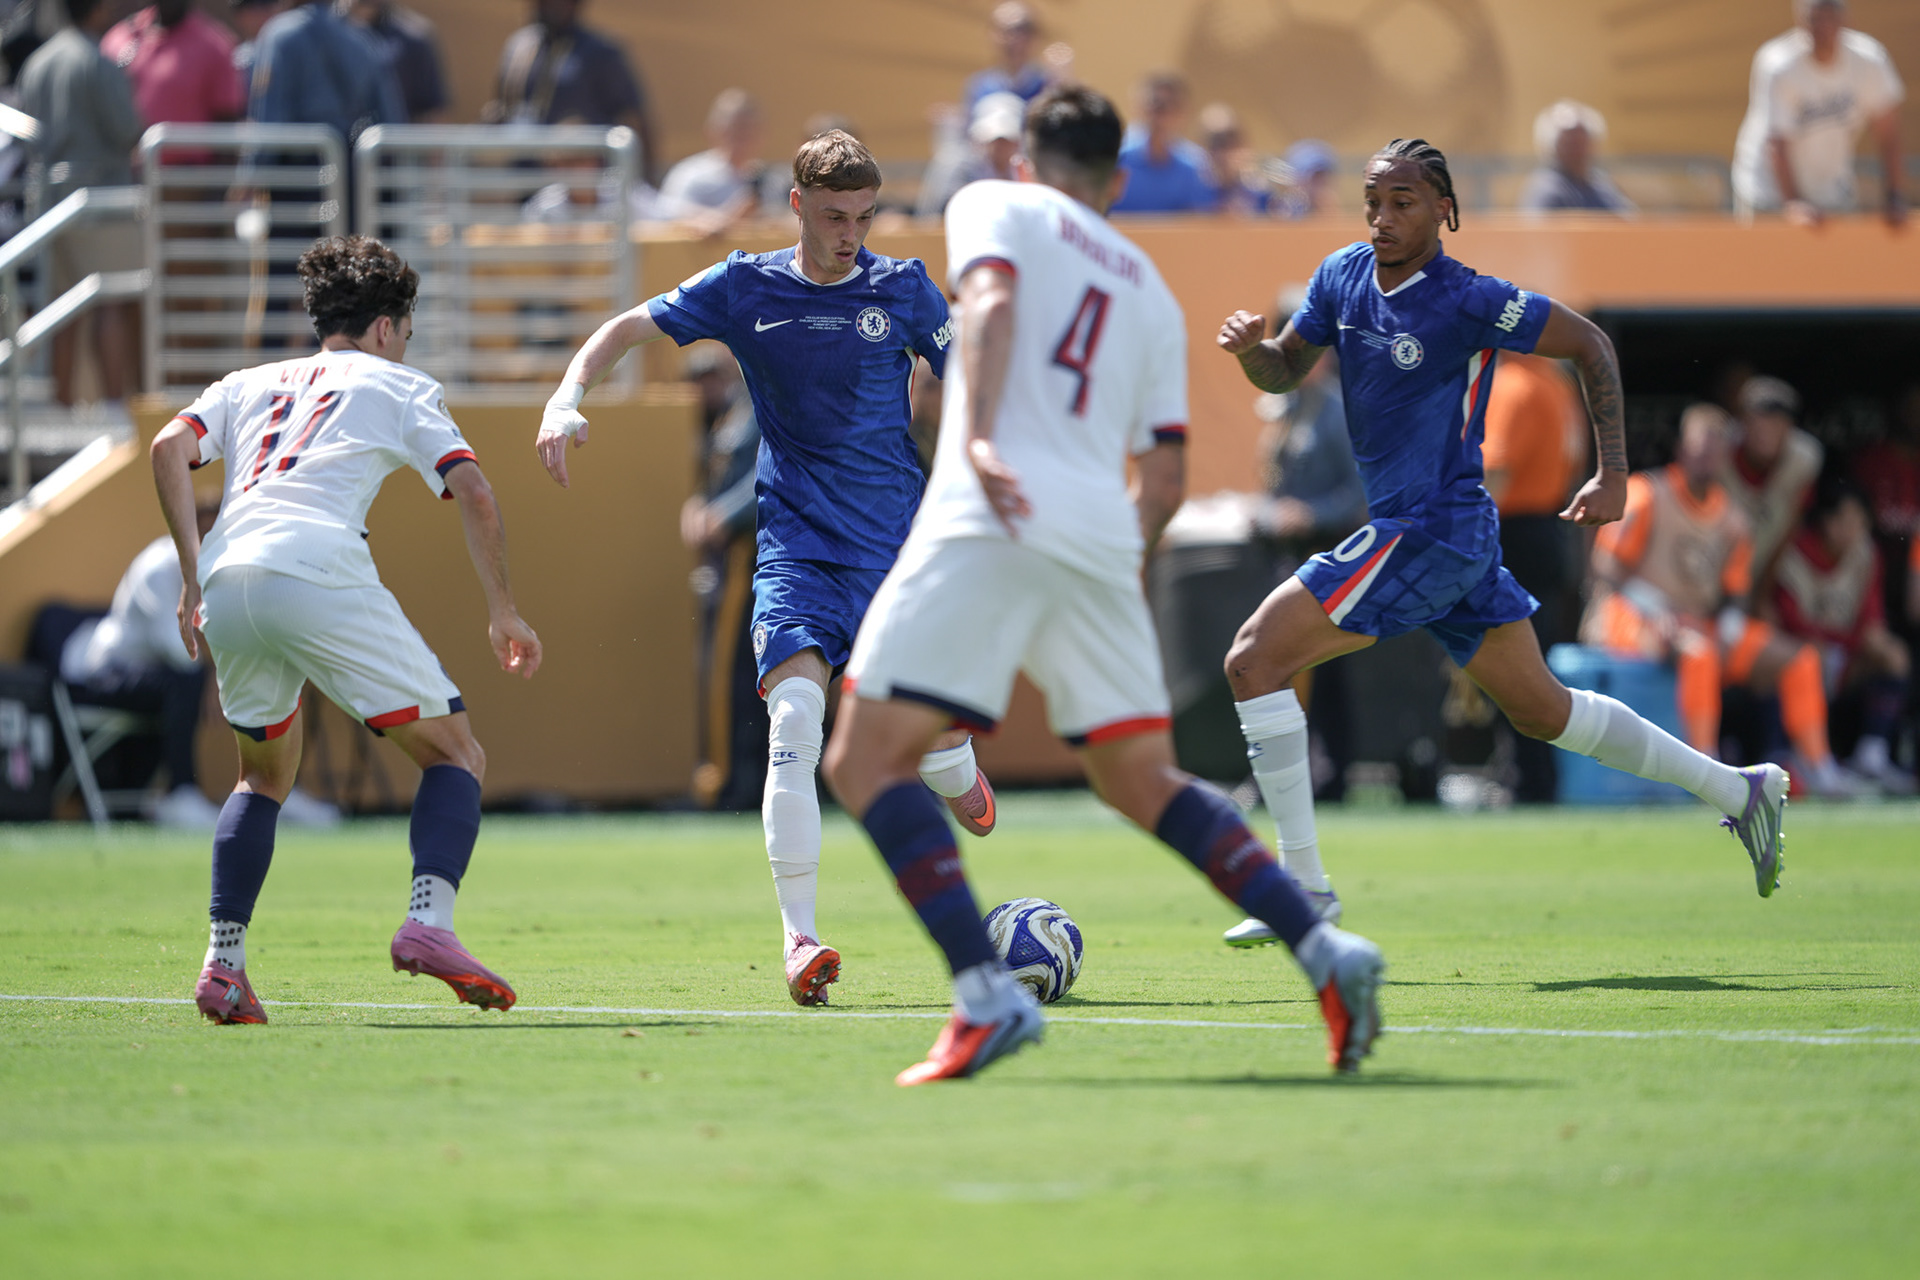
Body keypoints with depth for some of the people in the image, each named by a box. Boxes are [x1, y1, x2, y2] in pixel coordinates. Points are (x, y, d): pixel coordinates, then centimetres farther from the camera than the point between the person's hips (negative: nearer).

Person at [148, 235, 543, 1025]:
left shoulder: (249, 385, 31)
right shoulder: (399, 387, 21)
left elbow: (170, 447, 13)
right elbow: (471, 493, 8)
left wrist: (192, 577, 13)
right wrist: (502, 611, 15)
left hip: (225, 582, 5)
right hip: (318, 570, -5)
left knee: (266, 772, 27)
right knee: (454, 756, 6)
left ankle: (224, 962, 13)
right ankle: (429, 921, -18)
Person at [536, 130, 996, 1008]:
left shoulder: (901, 287, 1)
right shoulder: (746, 288, 1)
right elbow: (630, 328, 3)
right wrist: (568, 396, -14)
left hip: (898, 541, 1)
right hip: (796, 543, -1)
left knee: (938, 732, 1)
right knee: (794, 723, -21)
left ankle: (958, 778, 43)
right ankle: (799, 938, -22)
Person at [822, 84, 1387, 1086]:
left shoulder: (996, 206, 13)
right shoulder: (1149, 292, 26)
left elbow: (991, 300, -10)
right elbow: (1165, 480, 21)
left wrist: (975, 437, -22)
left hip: (994, 523, -6)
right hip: (1101, 538, 6)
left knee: (865, 759, -4)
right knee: (1145, 783, 16)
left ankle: (986, 996, -18)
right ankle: (1325, 953, 2)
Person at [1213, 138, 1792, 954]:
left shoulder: (1465, 301, -15)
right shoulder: (1342, 278, 5)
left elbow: (1588, 344, -7)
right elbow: (1285, 372, 16)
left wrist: (1613, 477, -9)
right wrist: (1251, 348, -8)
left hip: (1433, 530, -9)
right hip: (1459, 538, 9)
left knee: (1255, 658, -14)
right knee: (1541, 711, 19)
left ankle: (1305, 888, -11)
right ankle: (1737, 790, 30)